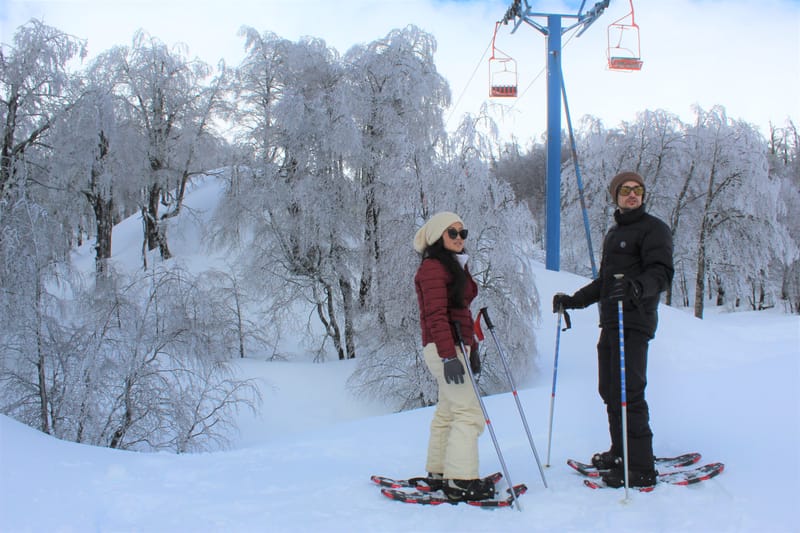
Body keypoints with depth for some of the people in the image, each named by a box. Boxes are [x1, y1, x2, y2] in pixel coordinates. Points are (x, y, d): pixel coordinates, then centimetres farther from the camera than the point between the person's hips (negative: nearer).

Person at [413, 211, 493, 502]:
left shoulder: (457, 265, 18)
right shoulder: (433, 268, -12)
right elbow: (436, 316, -21)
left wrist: (472, 350, 23)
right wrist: (449, 356, -28)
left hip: (457, 346, 10)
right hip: (443, 348, -10)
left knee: (448, 411, 14)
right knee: (469, 412, -12)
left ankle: (438, 473, 22)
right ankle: (460, 481, -9)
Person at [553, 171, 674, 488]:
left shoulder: (654, 229, -3)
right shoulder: (614, 233, 24)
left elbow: (662, 273, -18)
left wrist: (636, 287, -37)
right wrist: (573, 301, 26)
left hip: (634, 322, -9)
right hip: (611, 321, 9)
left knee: (628, 393, -12)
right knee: (609, 390, 14)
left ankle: (641, 468, -8)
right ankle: (620, 452, 27)